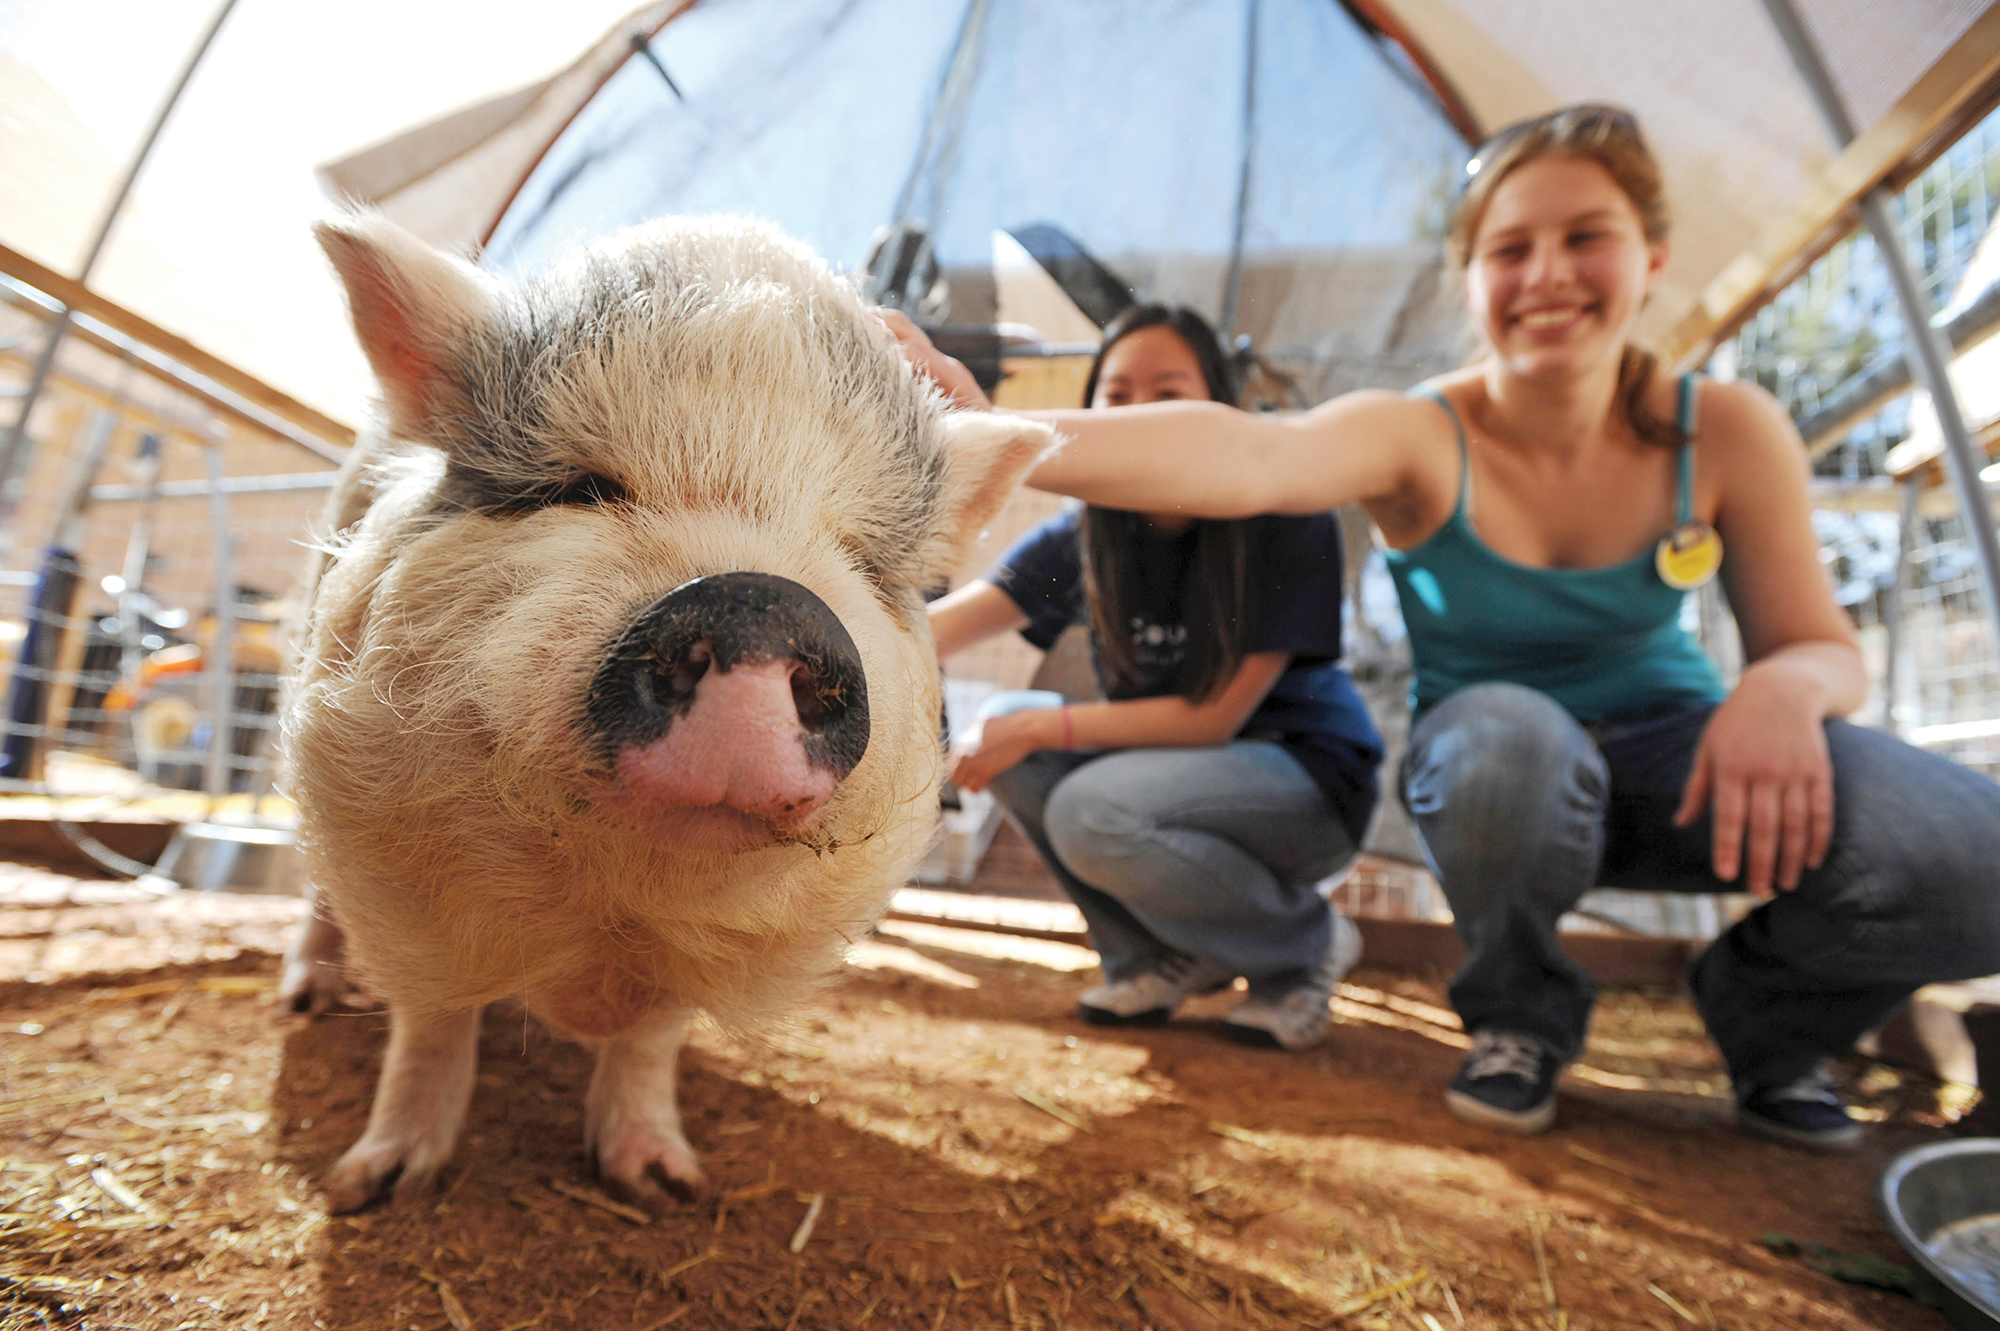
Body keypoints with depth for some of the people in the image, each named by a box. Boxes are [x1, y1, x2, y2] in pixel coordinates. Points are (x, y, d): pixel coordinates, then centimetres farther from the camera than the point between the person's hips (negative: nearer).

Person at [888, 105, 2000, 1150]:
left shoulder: (1725, 433, -11)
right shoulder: (1418, 436, -21)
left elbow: (1821, 645, -4)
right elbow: (1249, 455, -43)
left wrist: (1784, 688, -31)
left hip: (1673, 754, 2)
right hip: (1503, 777, -2)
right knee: (1504, 731, -39)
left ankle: (1772, 1022, 11)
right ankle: (1520, 1023, -5)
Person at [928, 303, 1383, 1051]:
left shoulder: (1289, 523, -21)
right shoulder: (1083, 537, -8)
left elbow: (1213, 717, -22)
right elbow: (936, 629, -15)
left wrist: (1044, 726, -24)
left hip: (1306, 779, -5)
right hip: (1174, 760, 6)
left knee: (1091, 812, -30)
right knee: (1004, 724, -15)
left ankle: (1307, 944, 0)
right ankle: (1167, 957, 4)